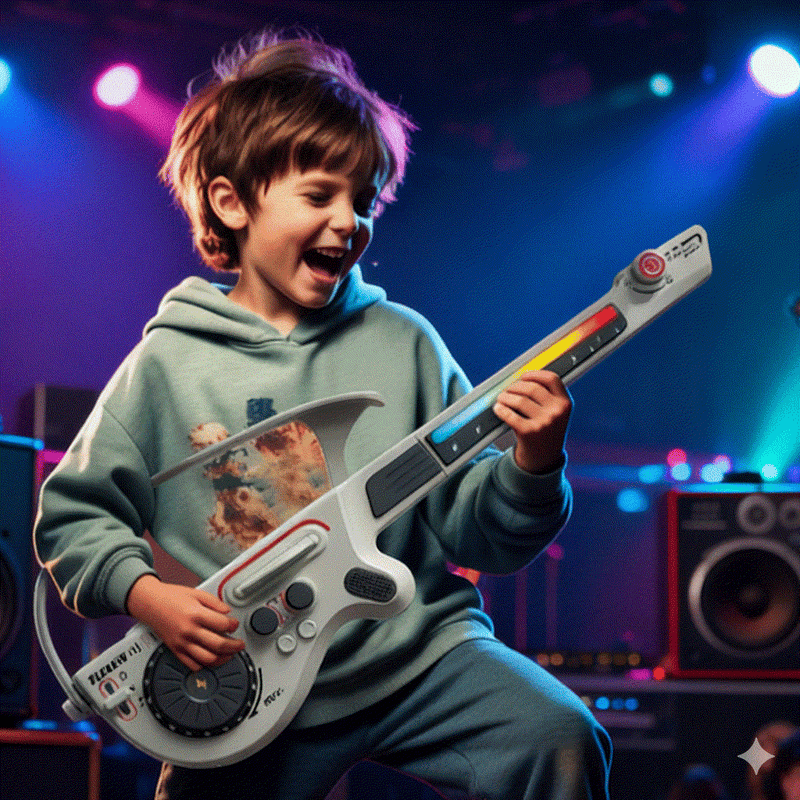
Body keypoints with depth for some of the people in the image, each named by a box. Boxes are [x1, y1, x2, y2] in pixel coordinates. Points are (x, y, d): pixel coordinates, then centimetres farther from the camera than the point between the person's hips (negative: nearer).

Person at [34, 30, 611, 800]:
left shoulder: (404, 344, 2)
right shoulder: (168, 364, -1)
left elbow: (475, 532, 0)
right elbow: (71, 514, 6)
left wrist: (531, 468, -20)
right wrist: (145, 594, -10)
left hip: (415, 649, 0)